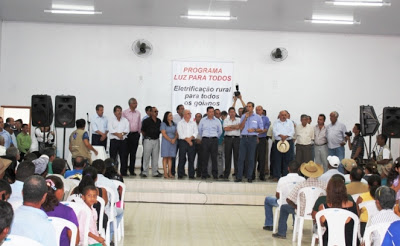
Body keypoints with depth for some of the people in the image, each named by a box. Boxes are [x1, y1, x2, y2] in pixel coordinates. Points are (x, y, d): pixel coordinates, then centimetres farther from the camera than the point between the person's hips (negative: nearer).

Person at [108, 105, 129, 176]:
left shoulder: (125, 120, 13)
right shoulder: (111, 121, 8)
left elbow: (127, 129, 0)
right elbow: (111, 130, -7)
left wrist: (122, 133, -16)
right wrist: (118, 134, -17)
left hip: (124, 140, 2)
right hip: (114, 140, -2)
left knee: (124, 157, 2)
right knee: (112, 157, -3)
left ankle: (124, 172, 8)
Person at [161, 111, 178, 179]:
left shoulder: (174, 124, 14)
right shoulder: (163, 124, -1)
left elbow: (176, 133, 10)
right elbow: (164, 133, -9)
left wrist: (174, 139, -10)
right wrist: (170, 140, -14)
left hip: (173, 142, 4)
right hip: (166, 142, -4)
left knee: (170, 158, 5)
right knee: (165, 157, -5)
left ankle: (169, 173, 5)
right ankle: (165, 173, -6)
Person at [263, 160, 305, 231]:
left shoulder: (282, 180, -20)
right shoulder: (303, 180, -14)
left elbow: (277, 196, -11)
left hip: (284, 204, -2)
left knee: (267, 199, 25)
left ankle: (269, 225, 28)